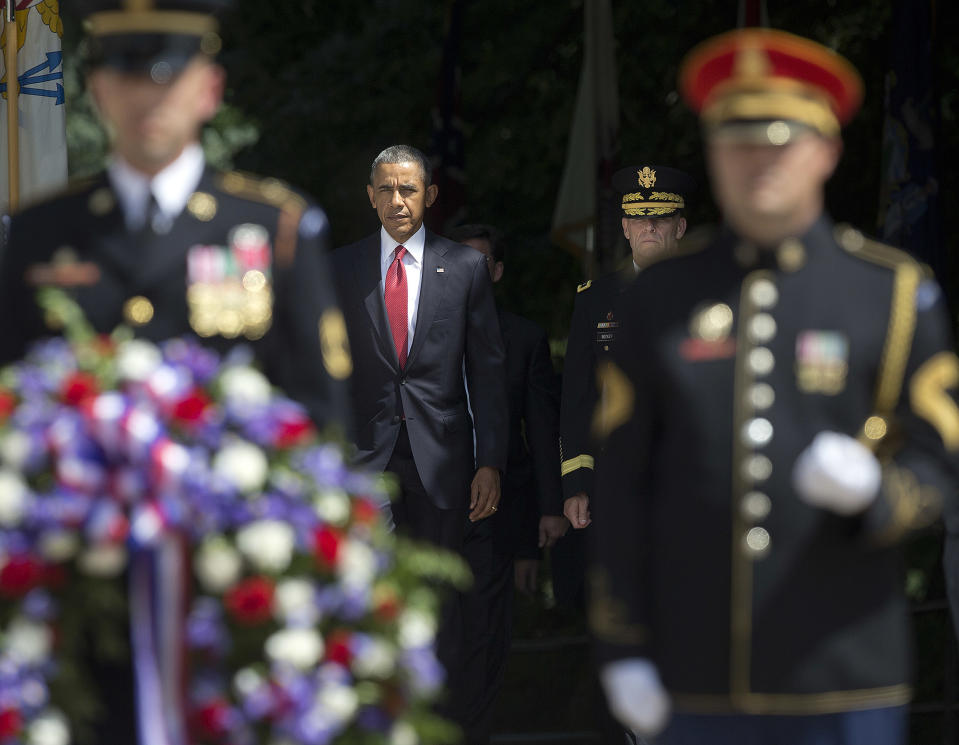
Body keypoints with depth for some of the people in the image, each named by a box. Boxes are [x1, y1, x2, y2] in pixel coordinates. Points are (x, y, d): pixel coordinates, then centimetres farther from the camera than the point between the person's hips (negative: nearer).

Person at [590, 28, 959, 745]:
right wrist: (622, 646, 2)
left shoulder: (895, 292, 5)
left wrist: (868, 491, -21)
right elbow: (622, 484, 7)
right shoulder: (662, 299, 9)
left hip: (844, 676, -1)